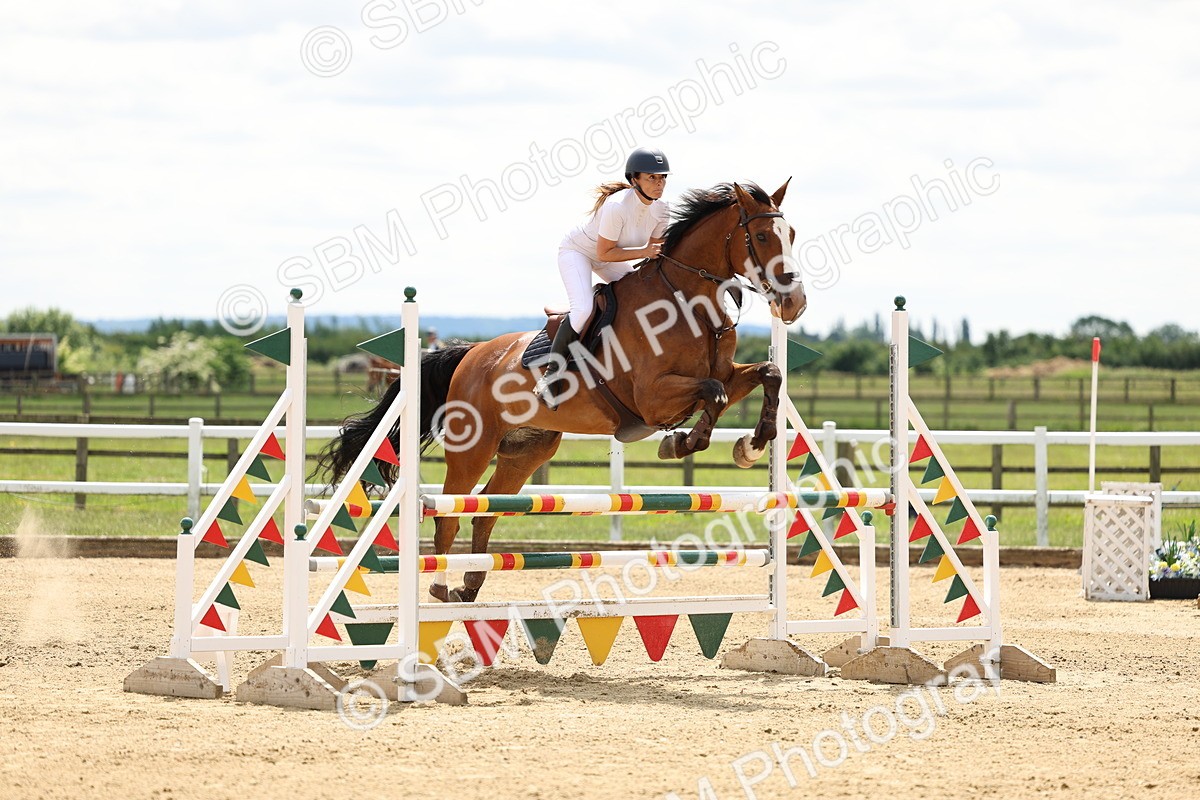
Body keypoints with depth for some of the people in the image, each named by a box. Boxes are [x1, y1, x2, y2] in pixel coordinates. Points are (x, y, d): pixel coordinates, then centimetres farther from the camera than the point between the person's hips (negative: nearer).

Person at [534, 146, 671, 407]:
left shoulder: (661, 210, -14)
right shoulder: (617, 207, -36)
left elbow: (654, 249, 0)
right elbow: (604, 252, -29)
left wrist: (657, 255, -22)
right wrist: (643, 252, -35)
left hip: (607, 258, 8)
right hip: (577, 251, -8)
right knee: (583, 310, -27)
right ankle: (551, 374, -17)